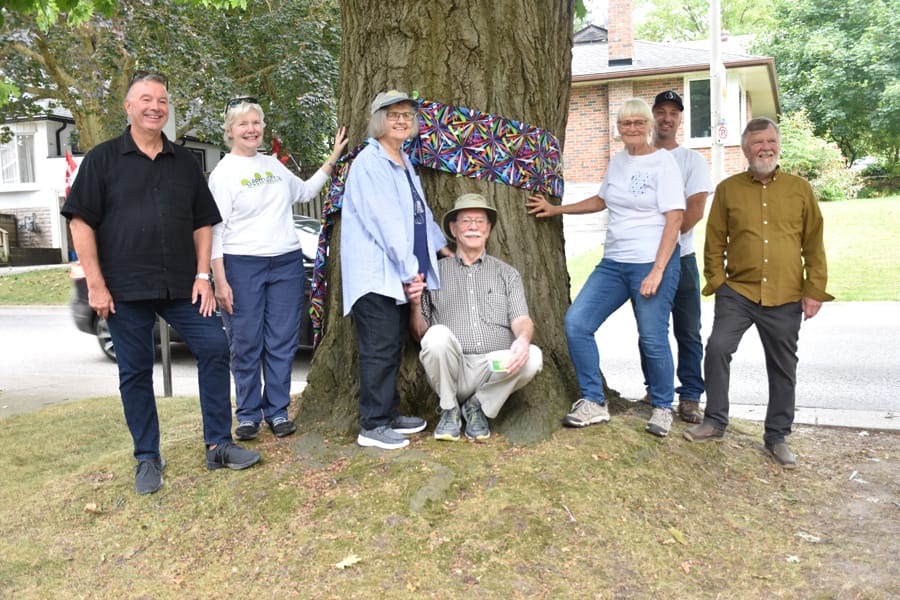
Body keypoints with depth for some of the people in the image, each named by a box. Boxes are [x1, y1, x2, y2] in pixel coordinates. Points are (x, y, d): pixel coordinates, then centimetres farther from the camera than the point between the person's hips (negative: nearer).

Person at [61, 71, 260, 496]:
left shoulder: (184, 162, 12)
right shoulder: (103, 159, 2)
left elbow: (203, 222, 12)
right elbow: (80, 222, -3)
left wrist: (202, 276, 2)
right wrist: (96, 284, -10)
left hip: (182, 286, 3)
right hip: (125, 289, -2)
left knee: (215, 349, -4)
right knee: (135, 372, 5)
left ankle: (218, 446, 9)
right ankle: (147, 459, 18)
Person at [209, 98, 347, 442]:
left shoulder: (273, 164, 14)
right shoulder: (223, 173, -2)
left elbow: (304, 192, 29)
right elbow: (215, 230, -6)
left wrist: (332, 160, 21)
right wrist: (220, 281, -13)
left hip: (287, 263, 5)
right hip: (242, 267, -4)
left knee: (282, 343, 5)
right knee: (246, 345, 1)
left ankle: (278, 412, 15)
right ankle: (248, 415, 14)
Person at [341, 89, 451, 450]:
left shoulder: (404, 162, 18)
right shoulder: (369, 162, -11)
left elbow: (420, 211, 28)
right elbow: (385, 221, -17)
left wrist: (440, 247, 27)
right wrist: (409, 271, -17)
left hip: (401, 275, 9)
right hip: (375, 274, -9)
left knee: (393, 348, 13)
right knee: (380, 349, -8)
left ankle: (389, 415, 22)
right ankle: (372, 426, 0)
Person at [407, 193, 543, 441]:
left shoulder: (507, 274, 15)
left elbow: (521, 320, 1)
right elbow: (420, 334, 11)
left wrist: (523, 339, -23)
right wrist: (415, 306, -10)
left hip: (496, 368, 1)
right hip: (453, 371, -1)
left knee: (533, 356, -28)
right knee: (438, 334, -30)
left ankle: (478, 406, 0)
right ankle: (449, 409, -4)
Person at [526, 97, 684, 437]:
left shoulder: (663, 162, -5)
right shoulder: (617, 161, 14)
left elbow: (674, 219, -11)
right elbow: (601, 201, 29)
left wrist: (657, 271, -17)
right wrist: (555, 209, 25)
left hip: (652, 264, -6)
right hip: (613, 263, 6)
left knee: (653, 339, -3)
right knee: (576, 322, -5)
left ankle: (662, 408, 21)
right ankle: (593, 403, 6)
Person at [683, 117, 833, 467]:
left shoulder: (800, 189, 6)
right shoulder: (728, 189, 5)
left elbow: (814, 244, 7)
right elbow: (715, 241, 6)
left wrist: (814, 290, 1)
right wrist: (716, 281, -2)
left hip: (786, 299, 1)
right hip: (737, 292, -1)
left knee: (783, 368, 7)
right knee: (717, 348, -15)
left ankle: (777, 438, 22)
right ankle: (714, 422, 4)